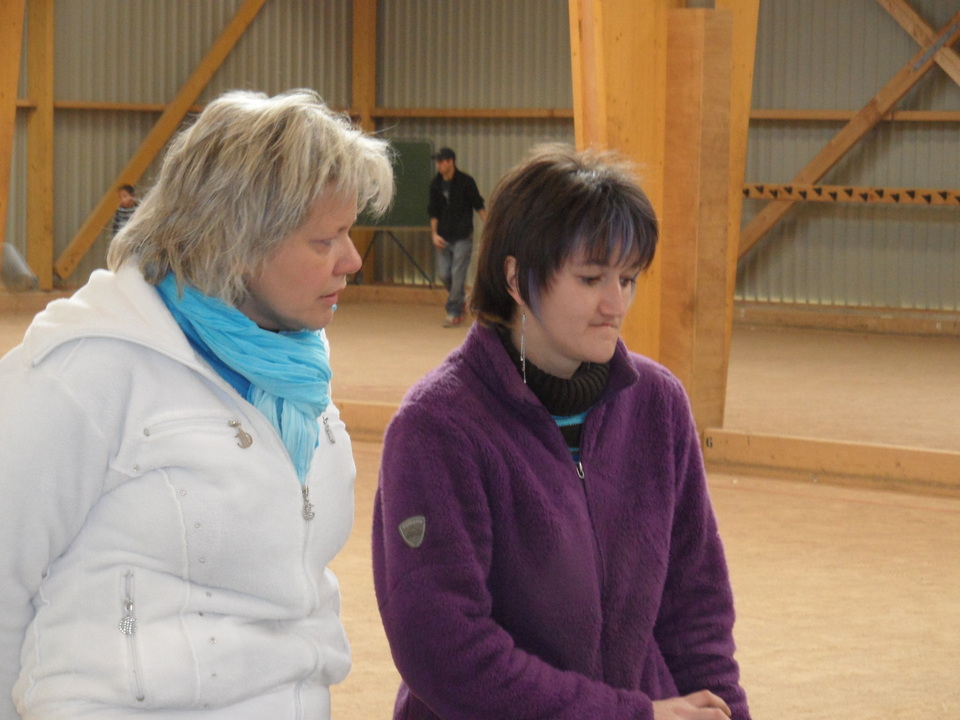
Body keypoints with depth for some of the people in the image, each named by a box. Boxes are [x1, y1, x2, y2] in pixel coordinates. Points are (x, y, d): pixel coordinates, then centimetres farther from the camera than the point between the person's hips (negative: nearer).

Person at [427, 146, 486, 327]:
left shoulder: (466, 181, -9)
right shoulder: (435, 184, 3)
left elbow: (479, 206, -4)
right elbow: (434, 212, 10)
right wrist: (434, 234, 0)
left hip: (463, 236, -4)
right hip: (444, 237, 4)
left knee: (457, 275, -6)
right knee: (443, 274, 2)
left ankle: (454, 313, 2)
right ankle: (461, 298, 29)